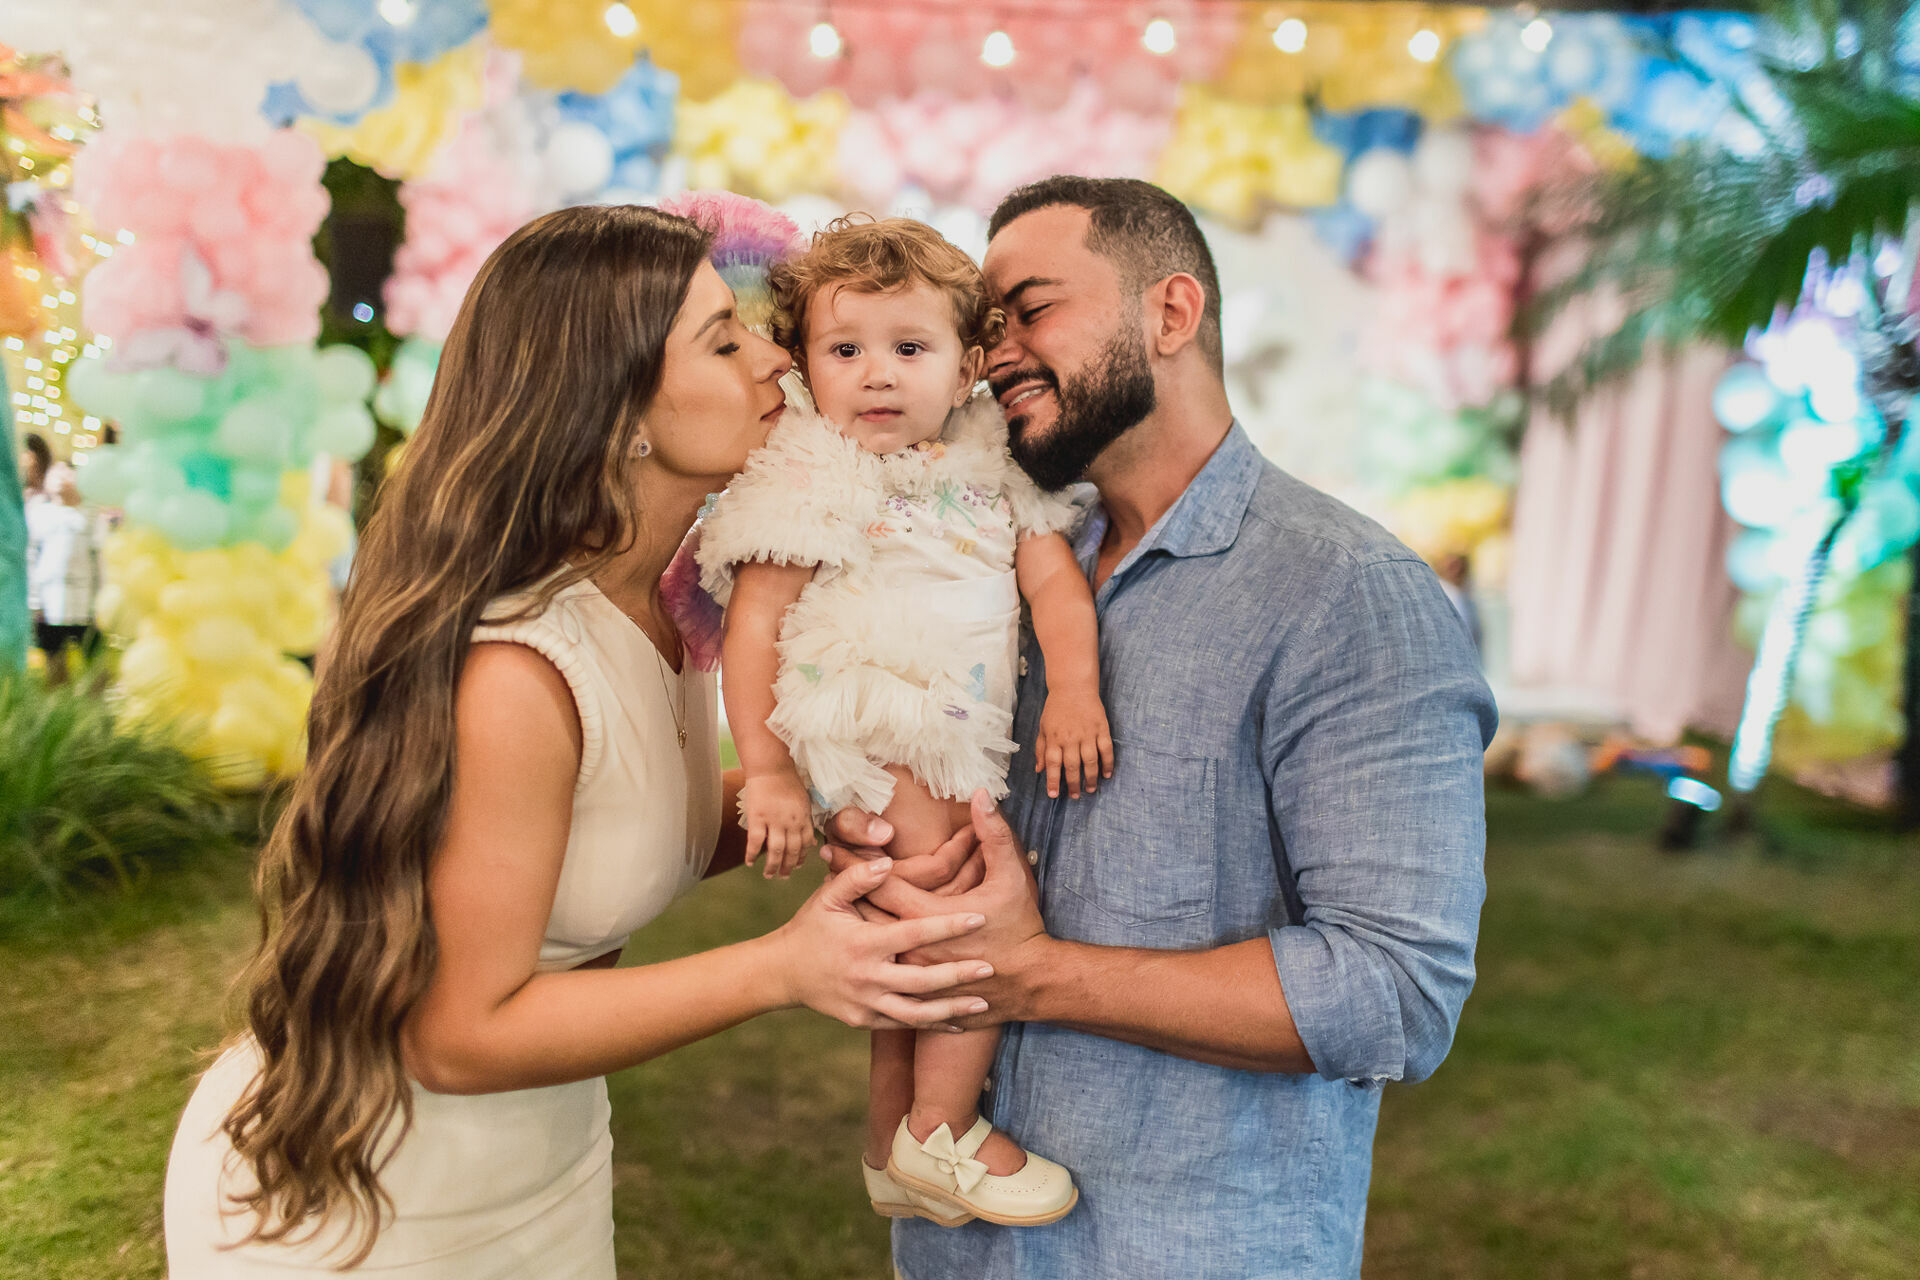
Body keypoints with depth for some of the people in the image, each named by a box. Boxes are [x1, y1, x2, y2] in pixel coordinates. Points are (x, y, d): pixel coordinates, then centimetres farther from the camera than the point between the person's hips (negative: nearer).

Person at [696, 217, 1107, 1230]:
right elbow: (753, 624, -8)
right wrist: (766, 768, -15)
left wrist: (1073, 691, -13)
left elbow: (1055, 582, 4)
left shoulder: (994, 473, 10)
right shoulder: (810, 483, -6)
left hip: (964, 748, 7)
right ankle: (940, 1132, 4)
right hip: (868, 743, -7)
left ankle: (891, 1149, 35)